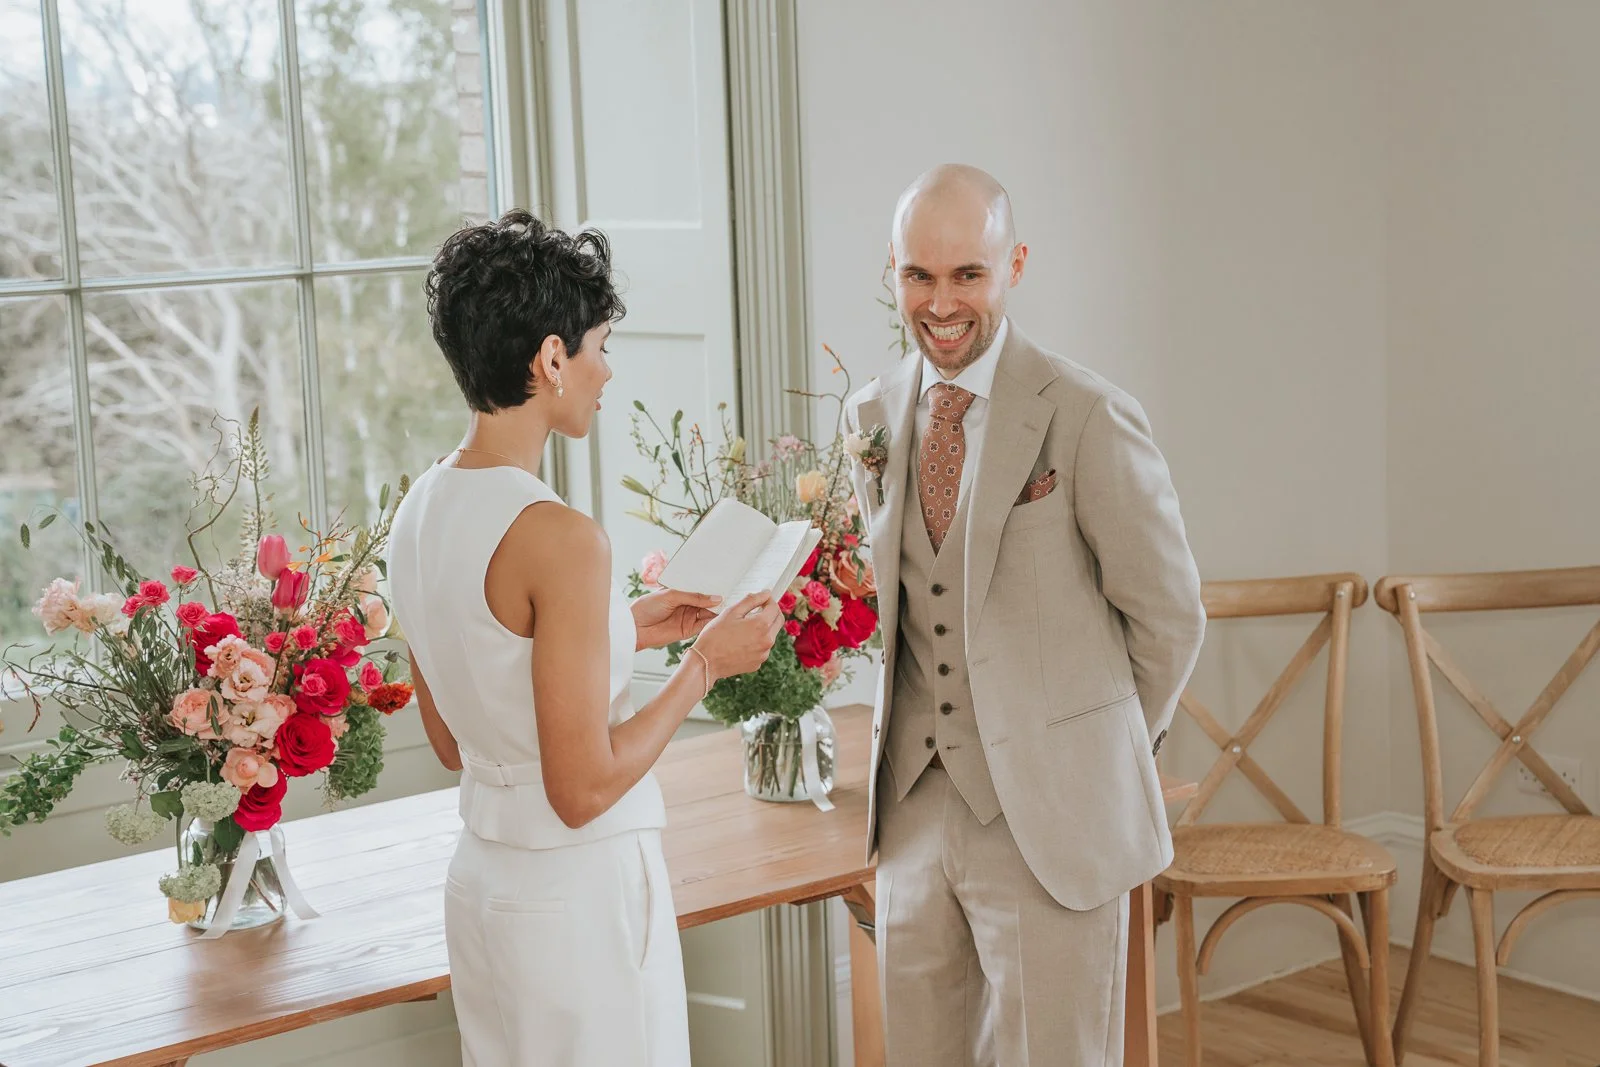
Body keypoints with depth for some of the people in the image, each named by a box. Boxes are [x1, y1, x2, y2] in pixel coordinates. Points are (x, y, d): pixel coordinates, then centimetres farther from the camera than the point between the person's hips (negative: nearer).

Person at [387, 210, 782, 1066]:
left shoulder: (420, 512, 2)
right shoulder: (558, 538, -23)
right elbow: (584, 787, -21)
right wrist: (704, 664, -10)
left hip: (481, 888, 8)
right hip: (579, 897, -8)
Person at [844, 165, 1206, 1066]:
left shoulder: (1089, 416, -12)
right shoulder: (873, 414, 6)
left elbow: (1168, 615, -4)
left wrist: (1113, 749, 7)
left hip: (1051, 814, -5)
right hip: (913, 808, 5)